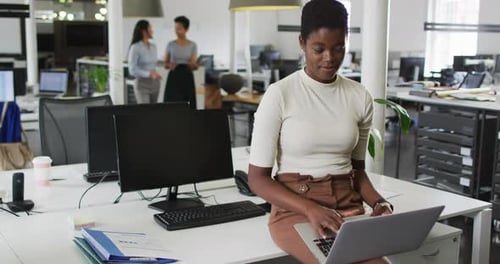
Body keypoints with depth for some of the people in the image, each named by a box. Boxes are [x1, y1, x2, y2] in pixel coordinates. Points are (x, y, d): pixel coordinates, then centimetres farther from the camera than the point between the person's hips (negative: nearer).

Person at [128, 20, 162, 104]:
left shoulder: (153, 47, 8)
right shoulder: (135, 47, -12)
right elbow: (132, 70, -16)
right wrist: (150, 74, -25)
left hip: (154, 84, 7)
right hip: (142, 84, -7)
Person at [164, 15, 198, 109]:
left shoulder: (192, 45, 2)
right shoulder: (171, 44, 3)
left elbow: (194, 65, 1)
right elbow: (165, 64, 8)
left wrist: (194, 65, -22)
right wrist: (169, 65, -14)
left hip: (187, 78, 1)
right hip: (174, 77, 0)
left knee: (188, 105, -2)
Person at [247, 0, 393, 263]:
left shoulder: (360, 97, 5)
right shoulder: (279, 95, -8)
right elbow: (258, 178, -7)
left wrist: (378, 202, -4)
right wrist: (311, 208, -21)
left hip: (349, 206, 5)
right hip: (295, 209, -4)